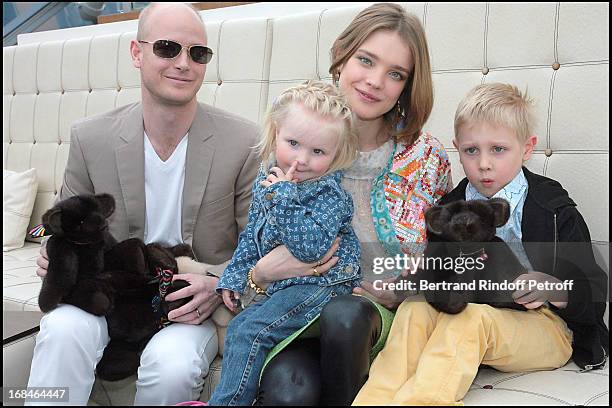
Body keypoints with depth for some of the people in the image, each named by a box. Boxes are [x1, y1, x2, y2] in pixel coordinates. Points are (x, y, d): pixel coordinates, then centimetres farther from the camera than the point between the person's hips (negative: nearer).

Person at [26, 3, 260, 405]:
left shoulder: (245, 142, -10)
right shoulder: (89, 138, -4)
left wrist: (221, 287, -21)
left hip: (196, 308, -1)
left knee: (171, 363, -30)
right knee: (63, 329, -30)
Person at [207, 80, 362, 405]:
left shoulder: (330, 194, -14)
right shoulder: (266, 181, 7)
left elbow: (311, 247, -28)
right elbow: (251, 237, 18)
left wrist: (283, 196, -26)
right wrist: (234, 276, 15)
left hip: (320, 284, -8)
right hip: (277, 285, 8)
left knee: (251, 331, -17)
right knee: (239, 327, -3)